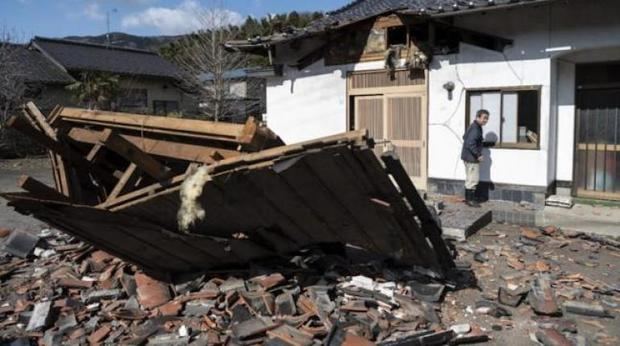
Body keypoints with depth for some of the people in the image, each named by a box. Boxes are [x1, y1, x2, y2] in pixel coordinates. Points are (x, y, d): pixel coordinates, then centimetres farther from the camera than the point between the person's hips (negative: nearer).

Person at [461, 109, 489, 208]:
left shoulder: (474, 127, 11)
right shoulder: (475, 129, -20)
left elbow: (465, 137, 25)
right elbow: (471, 144, -28)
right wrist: (478, 155, -23)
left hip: (467, 156, 11)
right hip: (471, 158, -11)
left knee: (469, 179, 17)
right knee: (474, 179, -4)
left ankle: (468, 198, 26)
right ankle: (470, 200, 3)